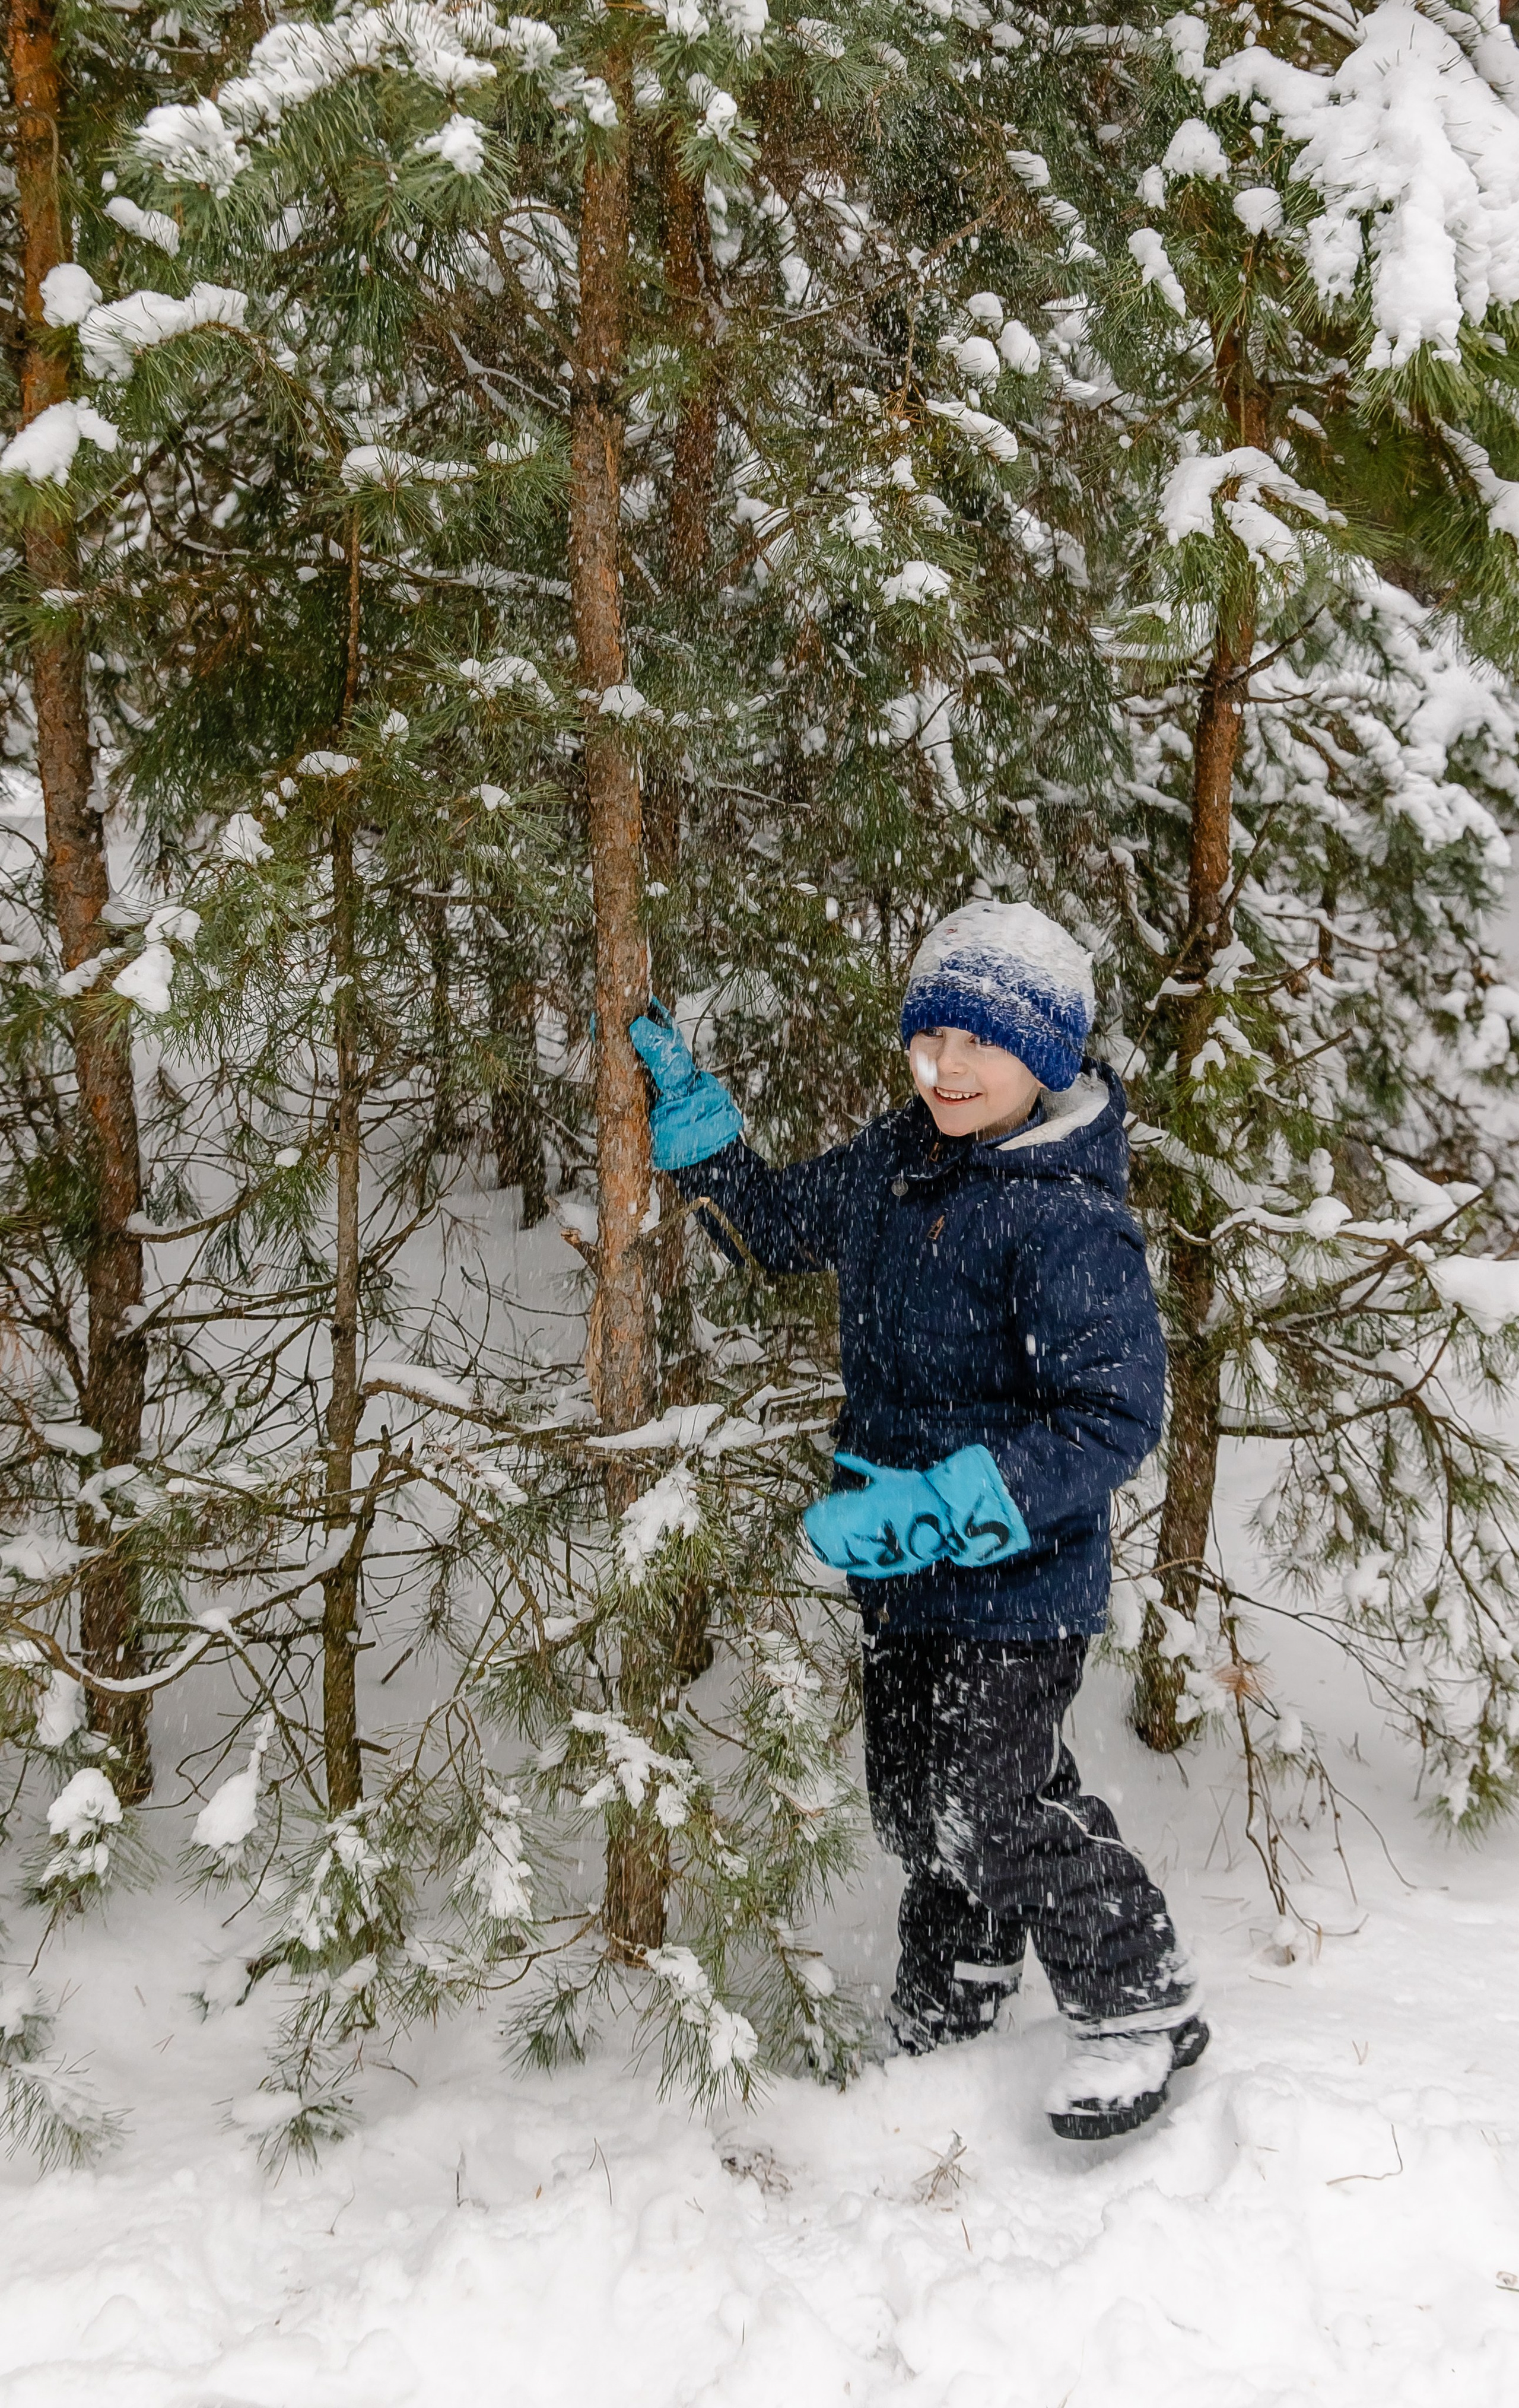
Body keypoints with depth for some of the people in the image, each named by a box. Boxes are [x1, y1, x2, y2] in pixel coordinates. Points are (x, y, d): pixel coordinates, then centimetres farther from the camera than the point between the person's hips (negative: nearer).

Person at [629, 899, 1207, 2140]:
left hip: (1017, 1582, -8)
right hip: (905, 1572, 8)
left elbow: (1110, 1422, -26)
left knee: (987, 1813, -4)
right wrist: (691, 1112, 11)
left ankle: (1144, 2005, 18)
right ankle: (952, 1992, 46)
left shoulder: (1070, 1219, -23)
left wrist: (937, 1507, -33)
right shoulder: (894, 1162, 2)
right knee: (913, 1794, 20)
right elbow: (786, 1222, 23)